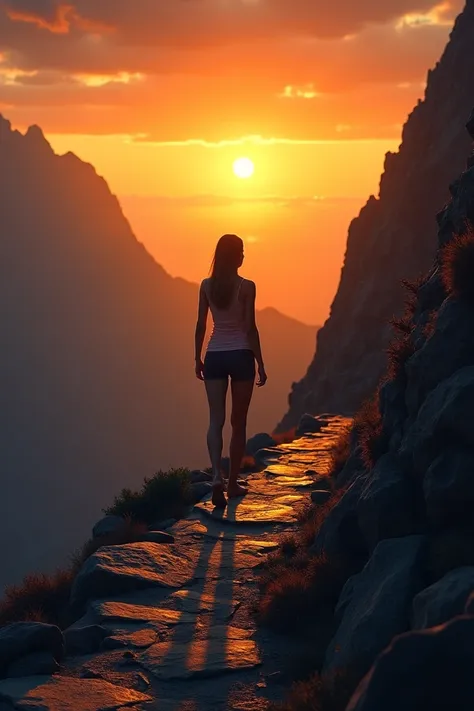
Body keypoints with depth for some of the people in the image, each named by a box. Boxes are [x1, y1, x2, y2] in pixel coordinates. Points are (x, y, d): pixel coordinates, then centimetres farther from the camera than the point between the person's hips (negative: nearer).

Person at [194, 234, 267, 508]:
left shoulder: (206, 286, 2)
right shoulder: (246, 286, -8)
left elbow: (201, 326, 5)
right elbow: (250, 328, -9)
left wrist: (198, 358, 15)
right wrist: (261, 364, -2)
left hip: (215, 356, 3)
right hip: (241, 355, -2)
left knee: (216, 420, 0)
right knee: (239, 422, 9)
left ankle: (217, 477, -22)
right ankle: (233, 483, 16)